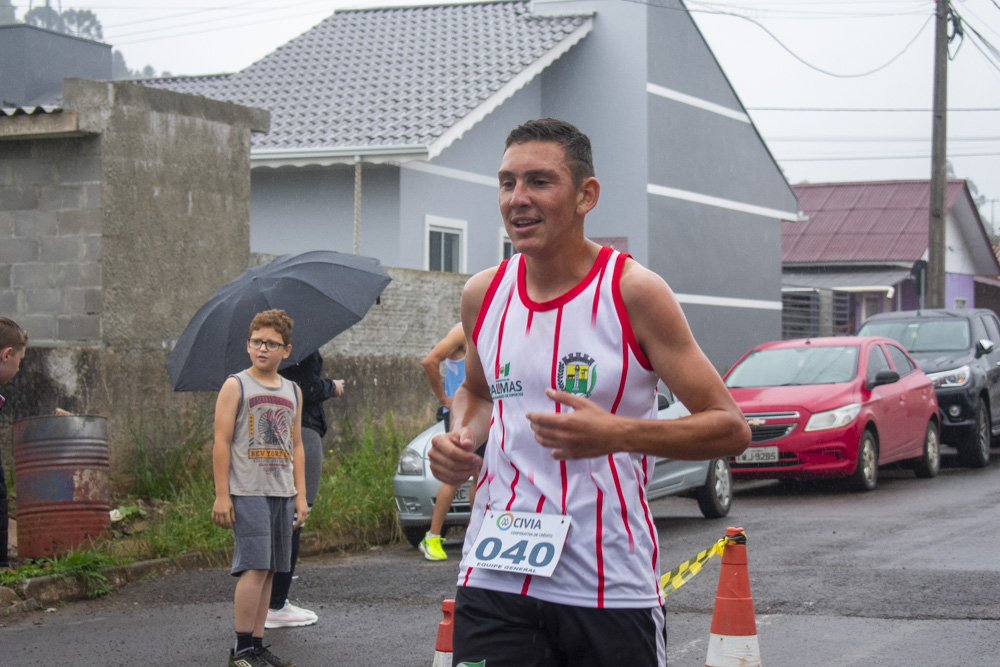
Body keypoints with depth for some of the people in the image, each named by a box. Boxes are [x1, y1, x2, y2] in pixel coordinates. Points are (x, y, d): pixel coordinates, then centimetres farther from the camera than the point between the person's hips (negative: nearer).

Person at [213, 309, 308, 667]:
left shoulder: (292, 392, 16)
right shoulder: (235, 386, 0)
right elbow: (222, 442, -4)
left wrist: (300, 495, 13)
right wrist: (222, 495, -10)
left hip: (282, 494, 5)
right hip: (248, 492, -5)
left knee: (268, 570, 5)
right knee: (255, 567, -12)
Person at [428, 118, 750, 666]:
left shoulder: (633, 292, -7)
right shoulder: (483, 294, 6)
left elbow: (731, 429, -7)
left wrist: (617, 433, -22)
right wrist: (459, 438, 5)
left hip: (610, 588, -3)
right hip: (494, 579, 3)